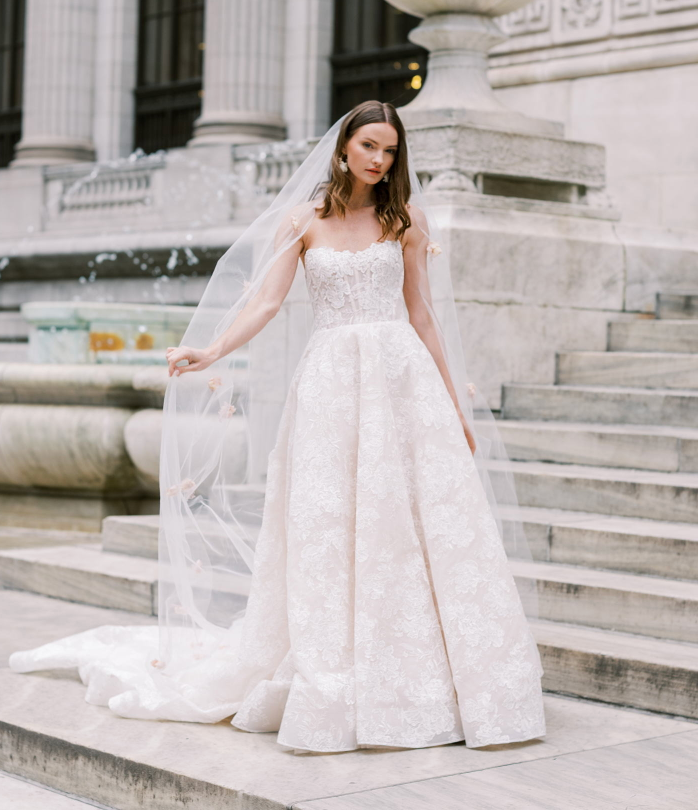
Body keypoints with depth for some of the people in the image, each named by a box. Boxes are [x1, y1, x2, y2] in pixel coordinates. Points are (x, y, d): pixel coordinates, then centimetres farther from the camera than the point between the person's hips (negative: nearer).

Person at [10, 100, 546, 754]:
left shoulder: (406, 218, 10)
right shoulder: (302, 219, 7)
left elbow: (422, 315, 11)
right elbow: (265, 298, -3)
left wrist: (457, 405, 8)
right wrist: (212, 352, -20)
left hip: (403, 379, 1)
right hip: (331, 381, -1)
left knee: (428, 524, -5)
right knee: (327, 532, -3)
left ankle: (425, 688, 3)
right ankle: (332, 694, 3)